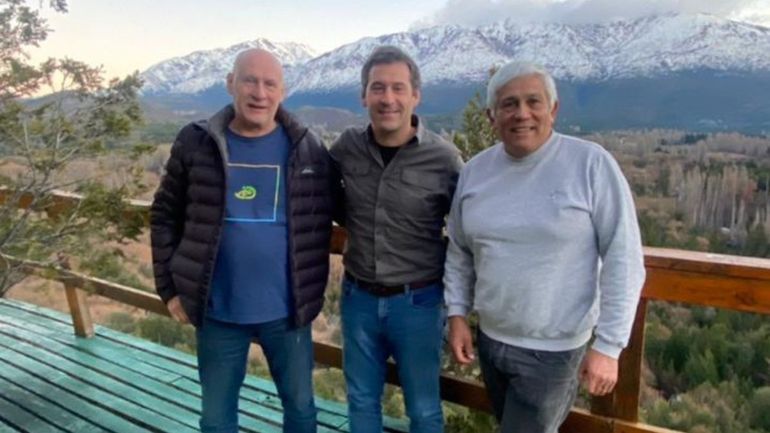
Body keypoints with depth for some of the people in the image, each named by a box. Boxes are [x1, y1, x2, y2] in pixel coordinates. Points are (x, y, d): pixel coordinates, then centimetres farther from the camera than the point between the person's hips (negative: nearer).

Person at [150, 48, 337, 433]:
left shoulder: (307, 150, -5)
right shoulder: (196, 143, -5)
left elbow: (319, 225, 2)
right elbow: (165, 216, 3)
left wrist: (312, 290, 0)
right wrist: (170, 288, 1)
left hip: (286, 311, 0)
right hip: (217, 311, 1)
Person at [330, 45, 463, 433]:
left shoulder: (444, 158, -13)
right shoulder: (347, 148, -5)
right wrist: (358, 230, 6)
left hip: (417, 301, -3)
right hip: (358, 297, 3)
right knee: (361, 399, 22)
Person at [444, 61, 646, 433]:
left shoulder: (591, 163, -14)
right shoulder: (474, 171, -1)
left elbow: (624, 260, -13)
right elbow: (459, 251, 9)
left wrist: (608, 346, -14)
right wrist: (457, 314, 2)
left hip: (554, 349, -5)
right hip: (489, 340, 5)